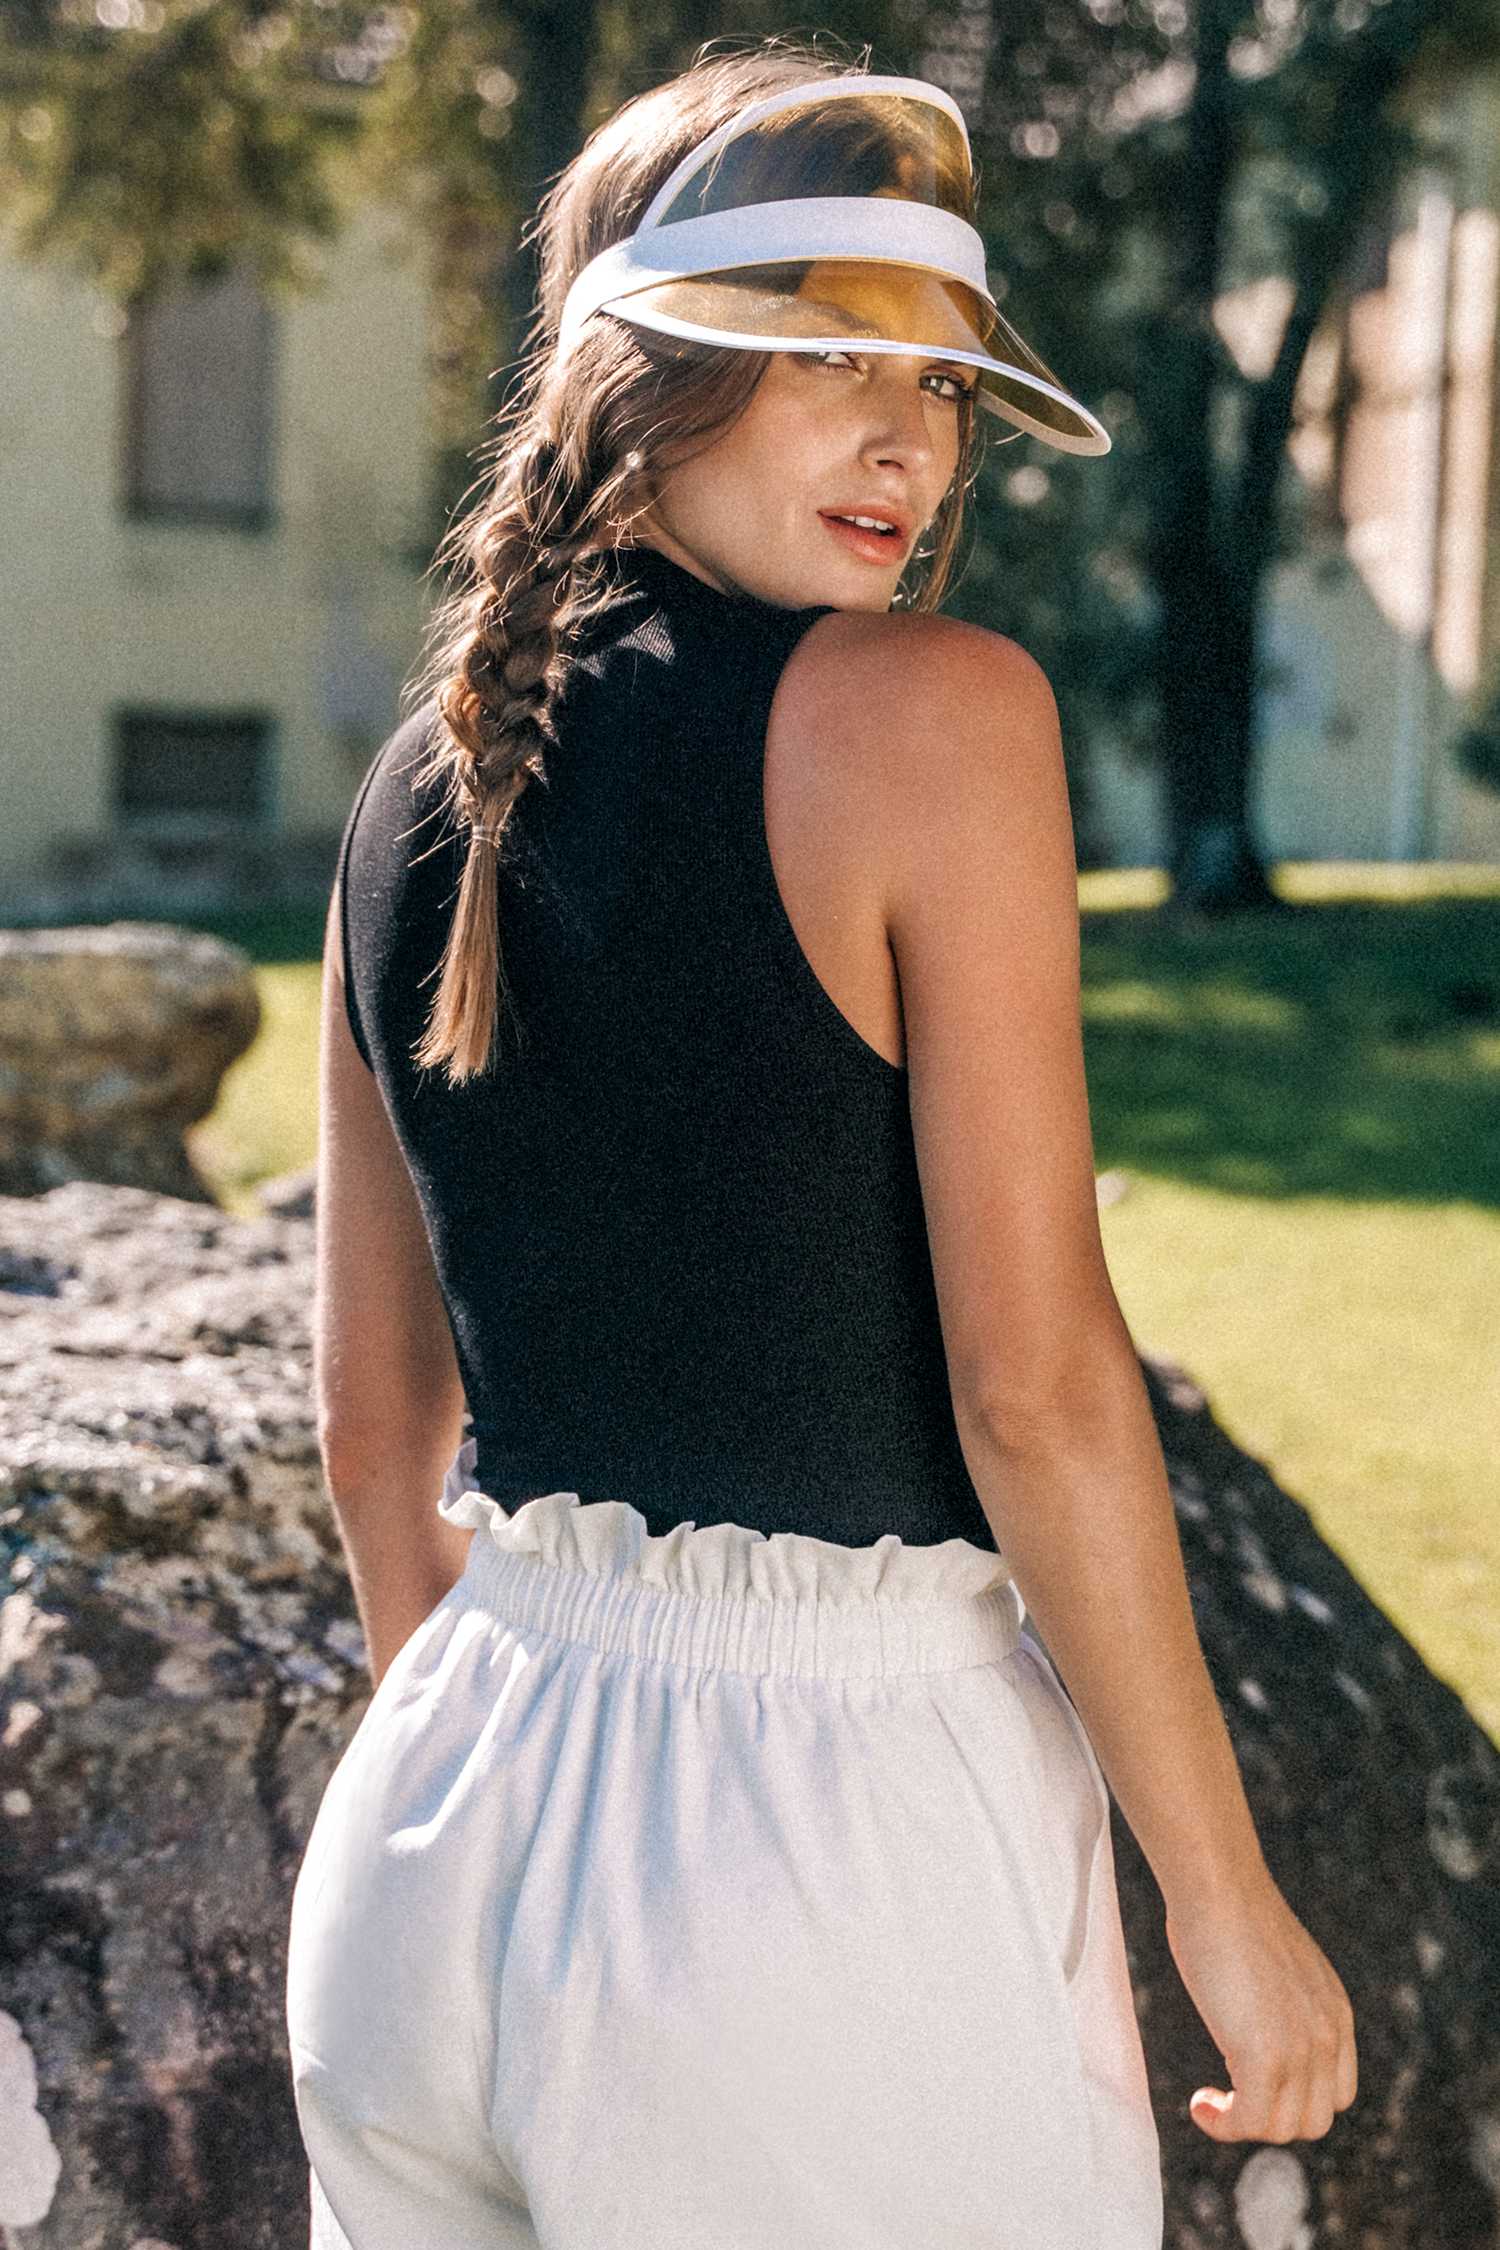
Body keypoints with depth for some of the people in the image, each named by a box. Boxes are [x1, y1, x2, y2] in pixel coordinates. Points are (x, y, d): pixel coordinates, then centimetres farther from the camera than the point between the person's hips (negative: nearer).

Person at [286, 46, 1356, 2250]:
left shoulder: (420, 789, 6)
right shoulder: (937, 710, -12)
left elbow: (376, 1429, 11)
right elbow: (1036, 1388, -16)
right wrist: (1228, 1897, -6)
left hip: (441, 1833, 6)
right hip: (836, 1829, -6)